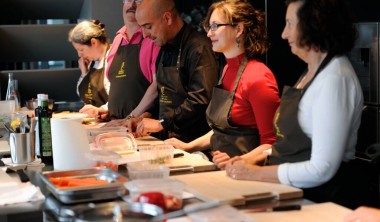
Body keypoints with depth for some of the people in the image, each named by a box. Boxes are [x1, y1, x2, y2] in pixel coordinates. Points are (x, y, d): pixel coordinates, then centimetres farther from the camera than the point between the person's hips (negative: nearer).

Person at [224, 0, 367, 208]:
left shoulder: (335, 79, -17)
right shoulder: (312, 72, 12)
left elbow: (322, 169, -21)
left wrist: (255, 173, -13)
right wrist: (251, 158, 4)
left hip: (320, 199, -8)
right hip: (289, 193, 8)